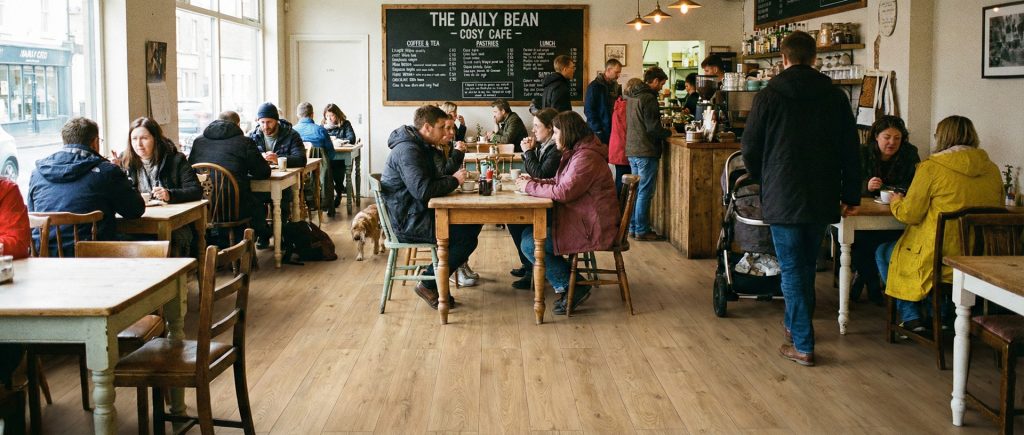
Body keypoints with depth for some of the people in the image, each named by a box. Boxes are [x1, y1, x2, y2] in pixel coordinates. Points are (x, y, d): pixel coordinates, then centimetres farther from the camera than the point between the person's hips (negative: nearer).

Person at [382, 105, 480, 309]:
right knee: (467, 237, -16)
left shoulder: (421, 147, 13)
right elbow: (423, 190, -30)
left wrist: (455, 178, -1)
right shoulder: (407, 150, -20)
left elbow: (434, 178, 19)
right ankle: (428, 286, -7)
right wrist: (454, 181, -16)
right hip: (408, 222, -10)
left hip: (419, 213, 10)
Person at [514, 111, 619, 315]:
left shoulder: (586, 158, -20)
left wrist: (530, 187, -14)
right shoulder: (575, 153, 15)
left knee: (530, 244, -13)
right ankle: (565, 288, 8)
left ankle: (573, 289, -3)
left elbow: (563, 192, -25)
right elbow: (559, 183, 21)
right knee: (528, 232, 7)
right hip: (579, 218, 11)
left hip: (591, 228, -11)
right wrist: (533, 181, 5)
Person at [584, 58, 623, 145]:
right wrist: (597, 130, -15)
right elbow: (589, 110, -11)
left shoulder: (616, 86, 13)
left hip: (614, 130, 6)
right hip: (599, 132, -6)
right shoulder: (595, 86, -7)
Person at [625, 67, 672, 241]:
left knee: (636, 191, 15)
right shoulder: (648, 98, -16)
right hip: (646, 151, -9)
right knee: (645, 192, -3)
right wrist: (669, 132, -1)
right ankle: (642, 231, 0)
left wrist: (662, 130, 20)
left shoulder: (632, 96, 13)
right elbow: (653, 128, -19)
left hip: (631, 150, 9)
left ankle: (633, 227, 20)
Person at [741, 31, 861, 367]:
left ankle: (803, 345, -1)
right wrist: (850, 194, 12)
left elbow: (751, 148, -2)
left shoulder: (769, 96, -7)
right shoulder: (835, 96, 3)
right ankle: (796, 324, 34)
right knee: (807, 265, 19)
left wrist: (761, 178, 18)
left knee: (791, 268, 1)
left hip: (782, 197, -4)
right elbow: (850, 150, 5)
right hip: (822, 197, 4)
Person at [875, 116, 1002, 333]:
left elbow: (909, 214, -11)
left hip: (941, 259, -6)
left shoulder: (931, 167, -13)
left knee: (883, 251, 20)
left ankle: (911, 316, 13)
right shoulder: (992, 169, 3)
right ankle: (943, 313, 26)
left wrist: (896, 201, 13)